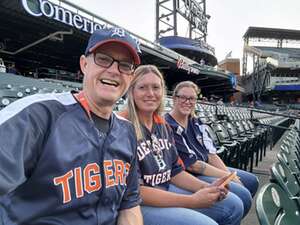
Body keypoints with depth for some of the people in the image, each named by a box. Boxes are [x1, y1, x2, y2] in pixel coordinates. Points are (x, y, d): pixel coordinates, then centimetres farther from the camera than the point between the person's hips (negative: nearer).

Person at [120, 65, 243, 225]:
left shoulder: (162, 125, 5)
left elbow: (174, 170, 10)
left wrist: (206, 187, -7)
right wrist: (193, 201, -21)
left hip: (166, 190, 8)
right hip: (136, 204, -7)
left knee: (233, 205, 7)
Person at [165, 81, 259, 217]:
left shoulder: (195, 122, 7)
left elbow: (211, 153, 4)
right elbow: (191, 165, -21)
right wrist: (226, 176, -15)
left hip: (206, 168, 9)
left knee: (251, 181, 16)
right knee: (242, 195, -19)